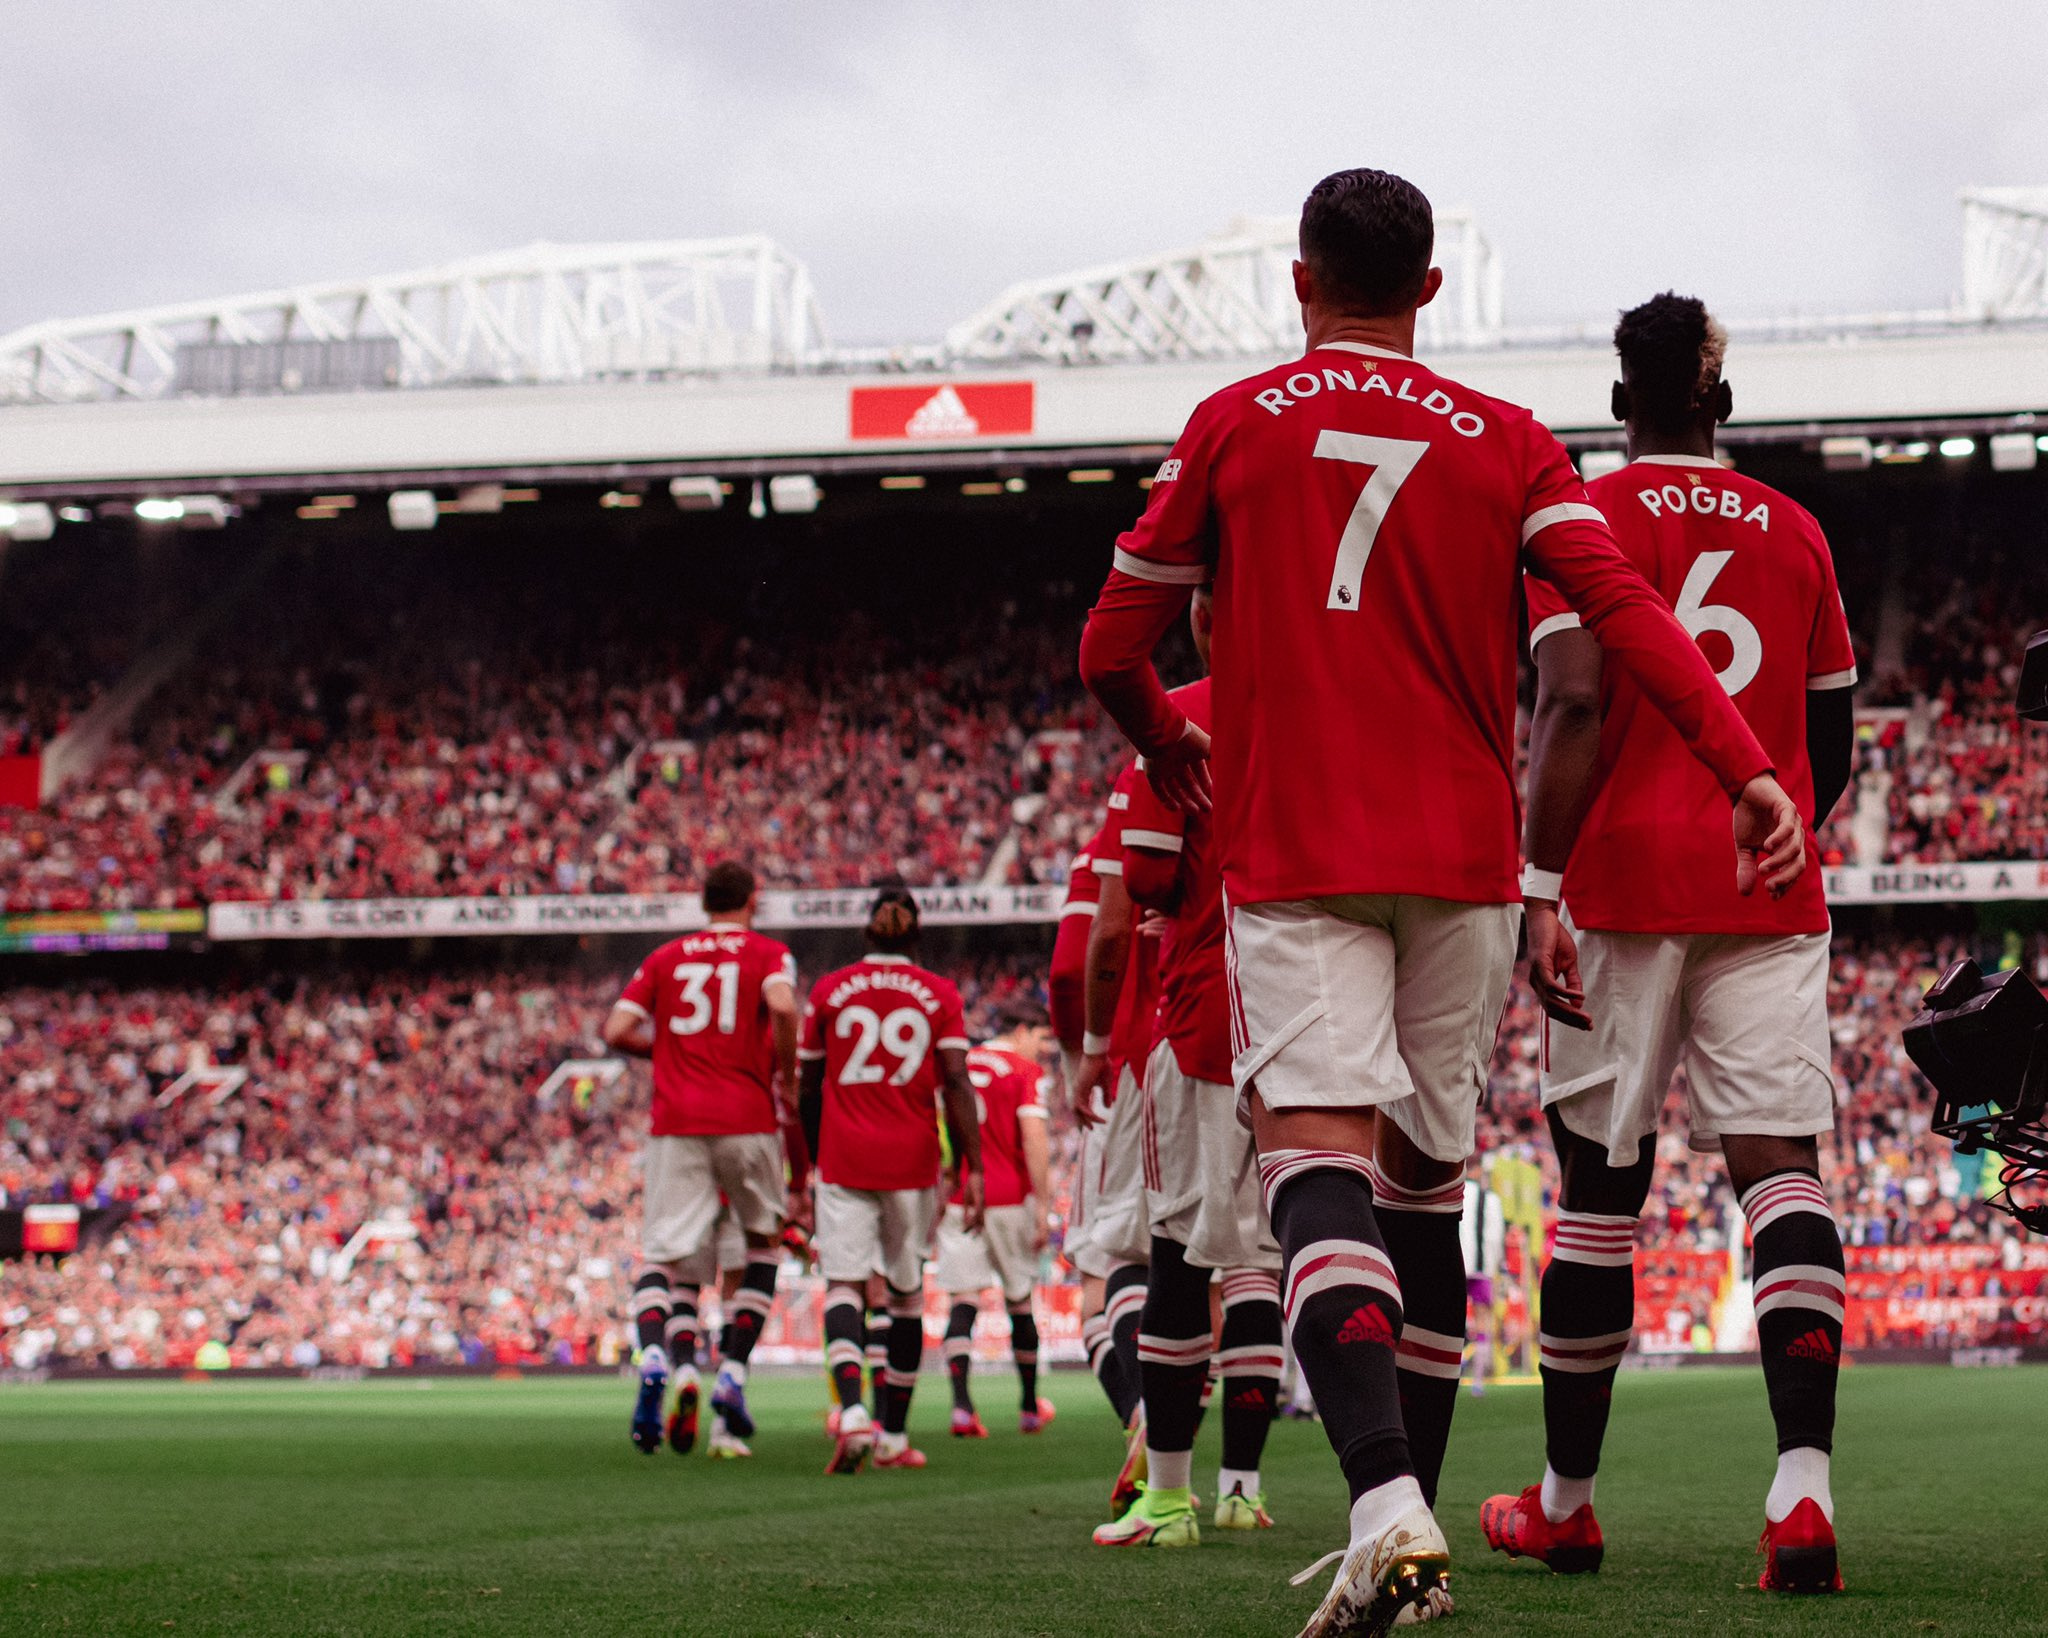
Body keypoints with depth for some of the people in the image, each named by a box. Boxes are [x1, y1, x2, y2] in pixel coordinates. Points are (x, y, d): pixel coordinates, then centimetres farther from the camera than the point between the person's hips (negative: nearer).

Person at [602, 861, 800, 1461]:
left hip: (676, 1123, 1)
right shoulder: (769, 955, 5)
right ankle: (733, 1371, 6)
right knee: (764, 1242, 19)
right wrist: (786, 1077, -3)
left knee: (664, 1257, 2)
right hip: (747, 1121, -1)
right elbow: (782, 1006, -16)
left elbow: (616, 1032, 7)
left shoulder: (666, 958, 14)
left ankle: (657, 1354, -28)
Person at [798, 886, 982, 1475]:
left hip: (844, 1158, -1)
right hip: (912, 1160, 1)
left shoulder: (829, 991, 5)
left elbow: (807, 1089, 9)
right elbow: (956, 1084, -6)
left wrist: (811, 1163, 22)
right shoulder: (938, 995, 3)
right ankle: (893, 1436, 17)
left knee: (844, 1285, -5)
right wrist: (972, 1168, -5)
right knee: (907, 1292, 13)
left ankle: (852, 1413, -30)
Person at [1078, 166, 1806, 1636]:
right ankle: (1409, 1505, 19)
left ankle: (1386, 1504, -36)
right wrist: (1749, 768, -14)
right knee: (1427, 1178, 14)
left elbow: (1113, 651, 8)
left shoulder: (1232, 428, 5)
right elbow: (1623, 609, -7)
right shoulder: (1506, 444, 9)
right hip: (1464, 855, 3)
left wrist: (1168, 747, 28)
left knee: (1319, 1157, -15)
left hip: (1294, 853, -3)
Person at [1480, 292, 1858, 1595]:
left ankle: (1566, 1501, 16)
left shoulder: (1588, 517, 1)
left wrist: (1544, 883, -12)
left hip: (1627, 873, -2)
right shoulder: (1796, 533, 13)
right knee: (1779, 1161, -6)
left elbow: (1575, 704, -12)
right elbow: (1834, 747, 17)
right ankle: (1805, 1487, -24)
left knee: (1601, 1184, 5)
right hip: (1770, 888, 2)